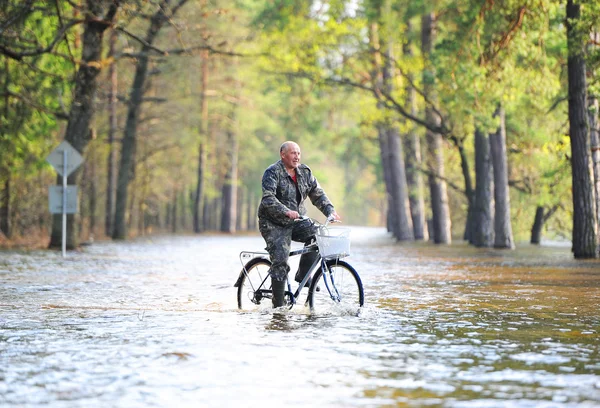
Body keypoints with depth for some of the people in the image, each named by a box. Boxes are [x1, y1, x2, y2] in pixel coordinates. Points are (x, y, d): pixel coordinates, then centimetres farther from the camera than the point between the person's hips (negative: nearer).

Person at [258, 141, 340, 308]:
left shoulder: (304, 172, 5)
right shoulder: (272, 172, -13)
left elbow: (317, 194, 4)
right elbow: (268, 199, -26)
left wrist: (330, 211, -14)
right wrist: (287, 211, -42)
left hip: (297, 221, 5)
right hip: (274, 224, -5)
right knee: (280, 261, -16)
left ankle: (302, 276, -4)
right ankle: (278, 306, -8)